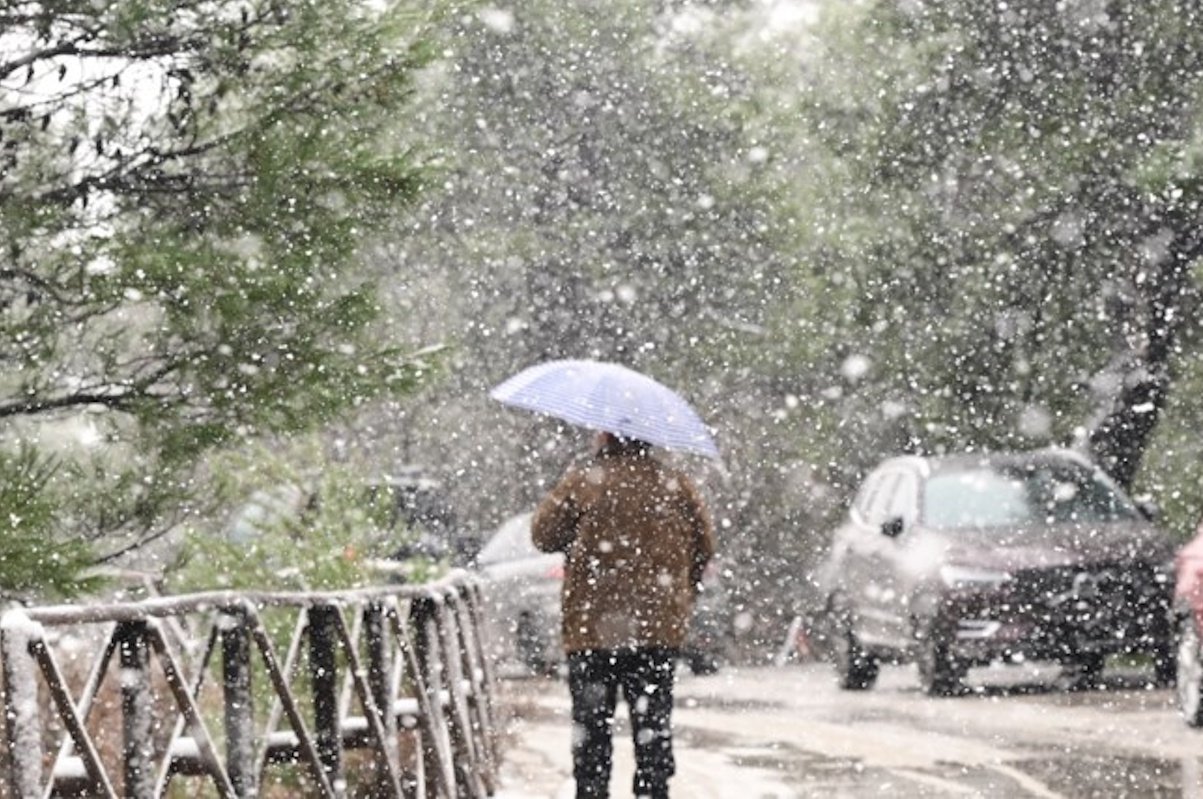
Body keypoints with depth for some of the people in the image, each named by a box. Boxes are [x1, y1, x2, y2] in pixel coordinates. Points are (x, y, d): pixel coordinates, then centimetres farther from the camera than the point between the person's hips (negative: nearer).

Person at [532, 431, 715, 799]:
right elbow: (704, 545, 7)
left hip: (591, 627, -2)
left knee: (591, 721, 5)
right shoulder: (676, 486, 1)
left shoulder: (582, 482, -7)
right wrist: (684, 595, 19)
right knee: (653, 721, 8)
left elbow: (544, 534, 0)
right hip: (659, 629, 2)